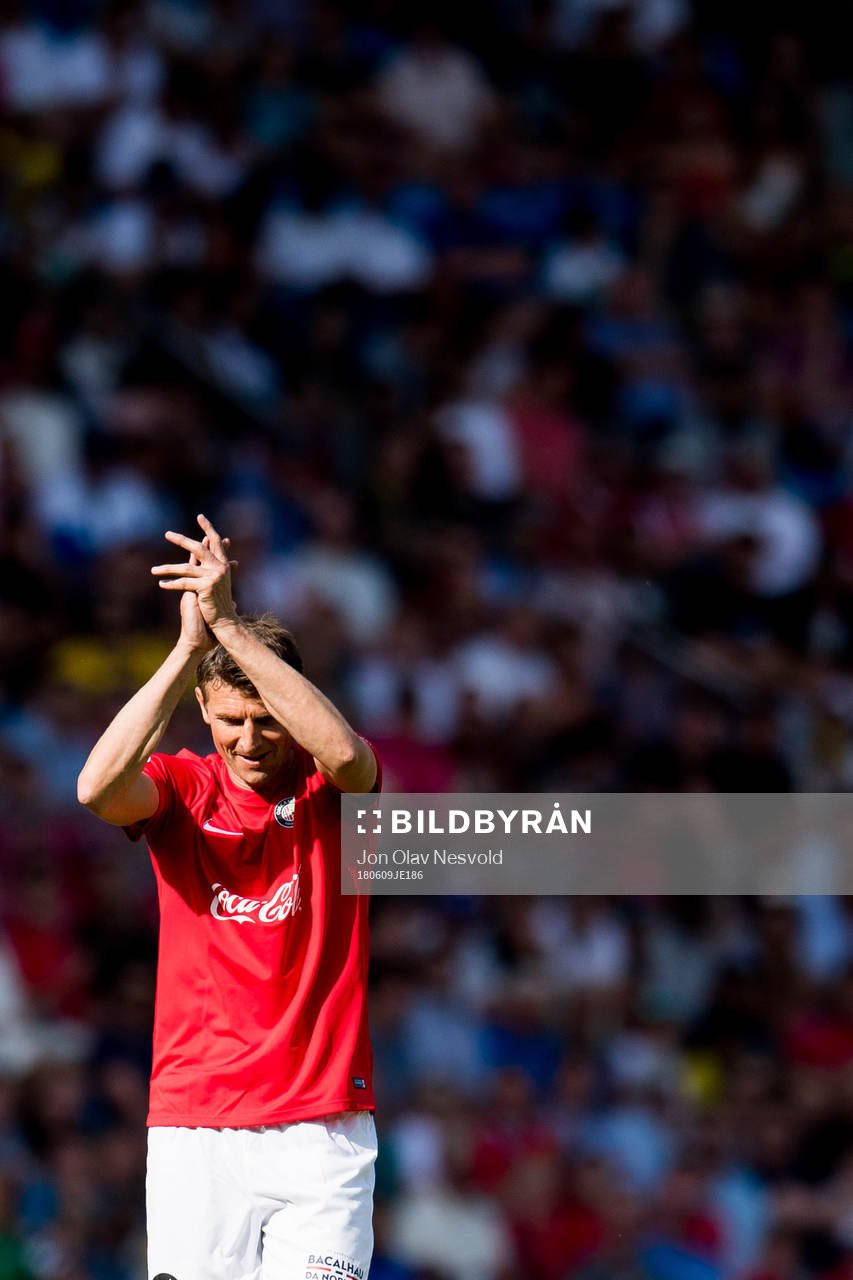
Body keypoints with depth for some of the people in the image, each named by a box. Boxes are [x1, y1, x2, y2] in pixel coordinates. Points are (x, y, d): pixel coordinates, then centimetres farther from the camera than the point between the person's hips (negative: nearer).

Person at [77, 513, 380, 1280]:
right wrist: (190, 647, -20)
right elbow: (99, 788, -17)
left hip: (321, 1130, -1)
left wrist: (230, 626, -23)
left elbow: (343, 751, -22)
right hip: (193, 1128, 1)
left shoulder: (330, 788, 3)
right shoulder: (183, 790, 5)